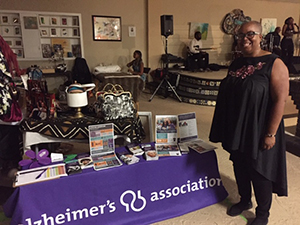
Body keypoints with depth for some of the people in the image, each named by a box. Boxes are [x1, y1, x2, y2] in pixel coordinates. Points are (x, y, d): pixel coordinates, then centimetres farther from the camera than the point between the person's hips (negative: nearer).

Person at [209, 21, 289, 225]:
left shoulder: (274, 64, -13)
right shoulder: (236, 64, 7)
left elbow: (280, 100, -17)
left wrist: (270, 133, -19)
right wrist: (226, 128, 14)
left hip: (258, 130, -6)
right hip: (236, 129, 6)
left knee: (259, 170, 8)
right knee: (240, 166, 18)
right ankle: (245, 200, 42)